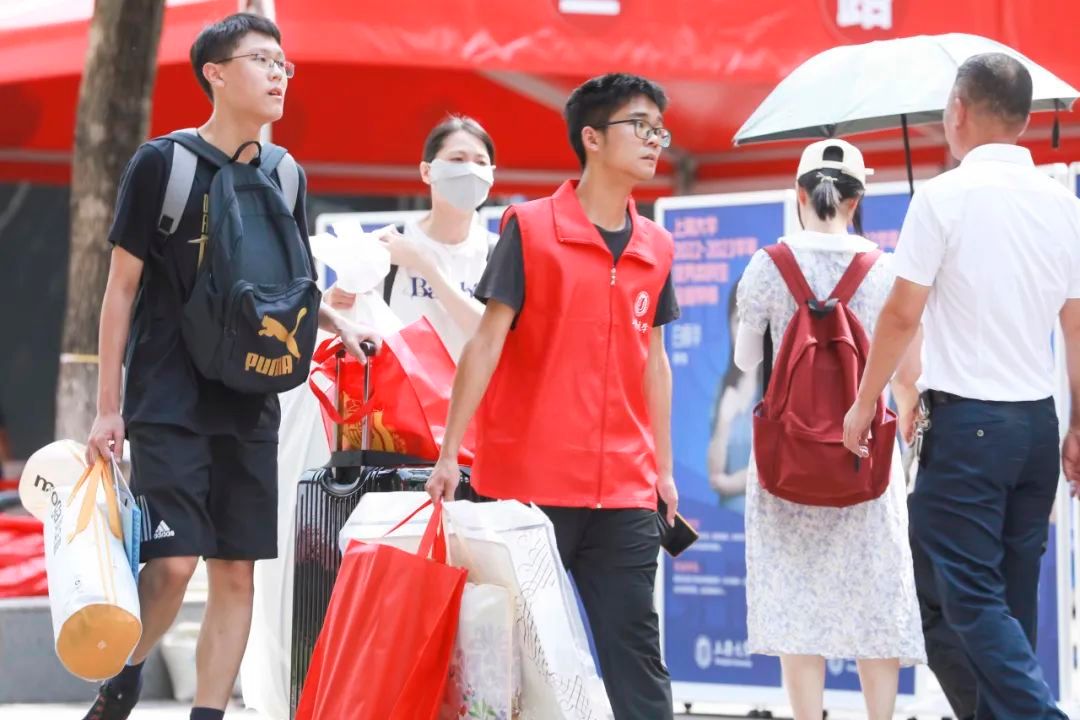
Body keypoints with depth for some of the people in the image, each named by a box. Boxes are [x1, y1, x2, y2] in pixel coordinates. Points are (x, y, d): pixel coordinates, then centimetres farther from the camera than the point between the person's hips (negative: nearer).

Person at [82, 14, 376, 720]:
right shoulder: (162, 163, -6)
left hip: (251, 406, 5)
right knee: (174, 563, -13)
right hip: (168, 403, -5)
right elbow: (123, 285, -3)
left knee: (237, 571, 2)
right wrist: (108, 407, -5)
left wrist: (339, 324, 3)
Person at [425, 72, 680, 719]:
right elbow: (487, 339, -6)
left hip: (625, 493, 4)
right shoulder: (529, 228, -3)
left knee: (636, 651, 0)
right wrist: (450, 453, -10)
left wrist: (663, 468, 15)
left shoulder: (656, 248, 10)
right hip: (529, 484, -4)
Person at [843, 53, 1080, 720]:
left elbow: (903, 315, -9)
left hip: (965, 421, -6)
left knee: (962, 601, -6)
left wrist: (865, 403, 3)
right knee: (1011, 601, 12)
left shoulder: (945, 196, -10)